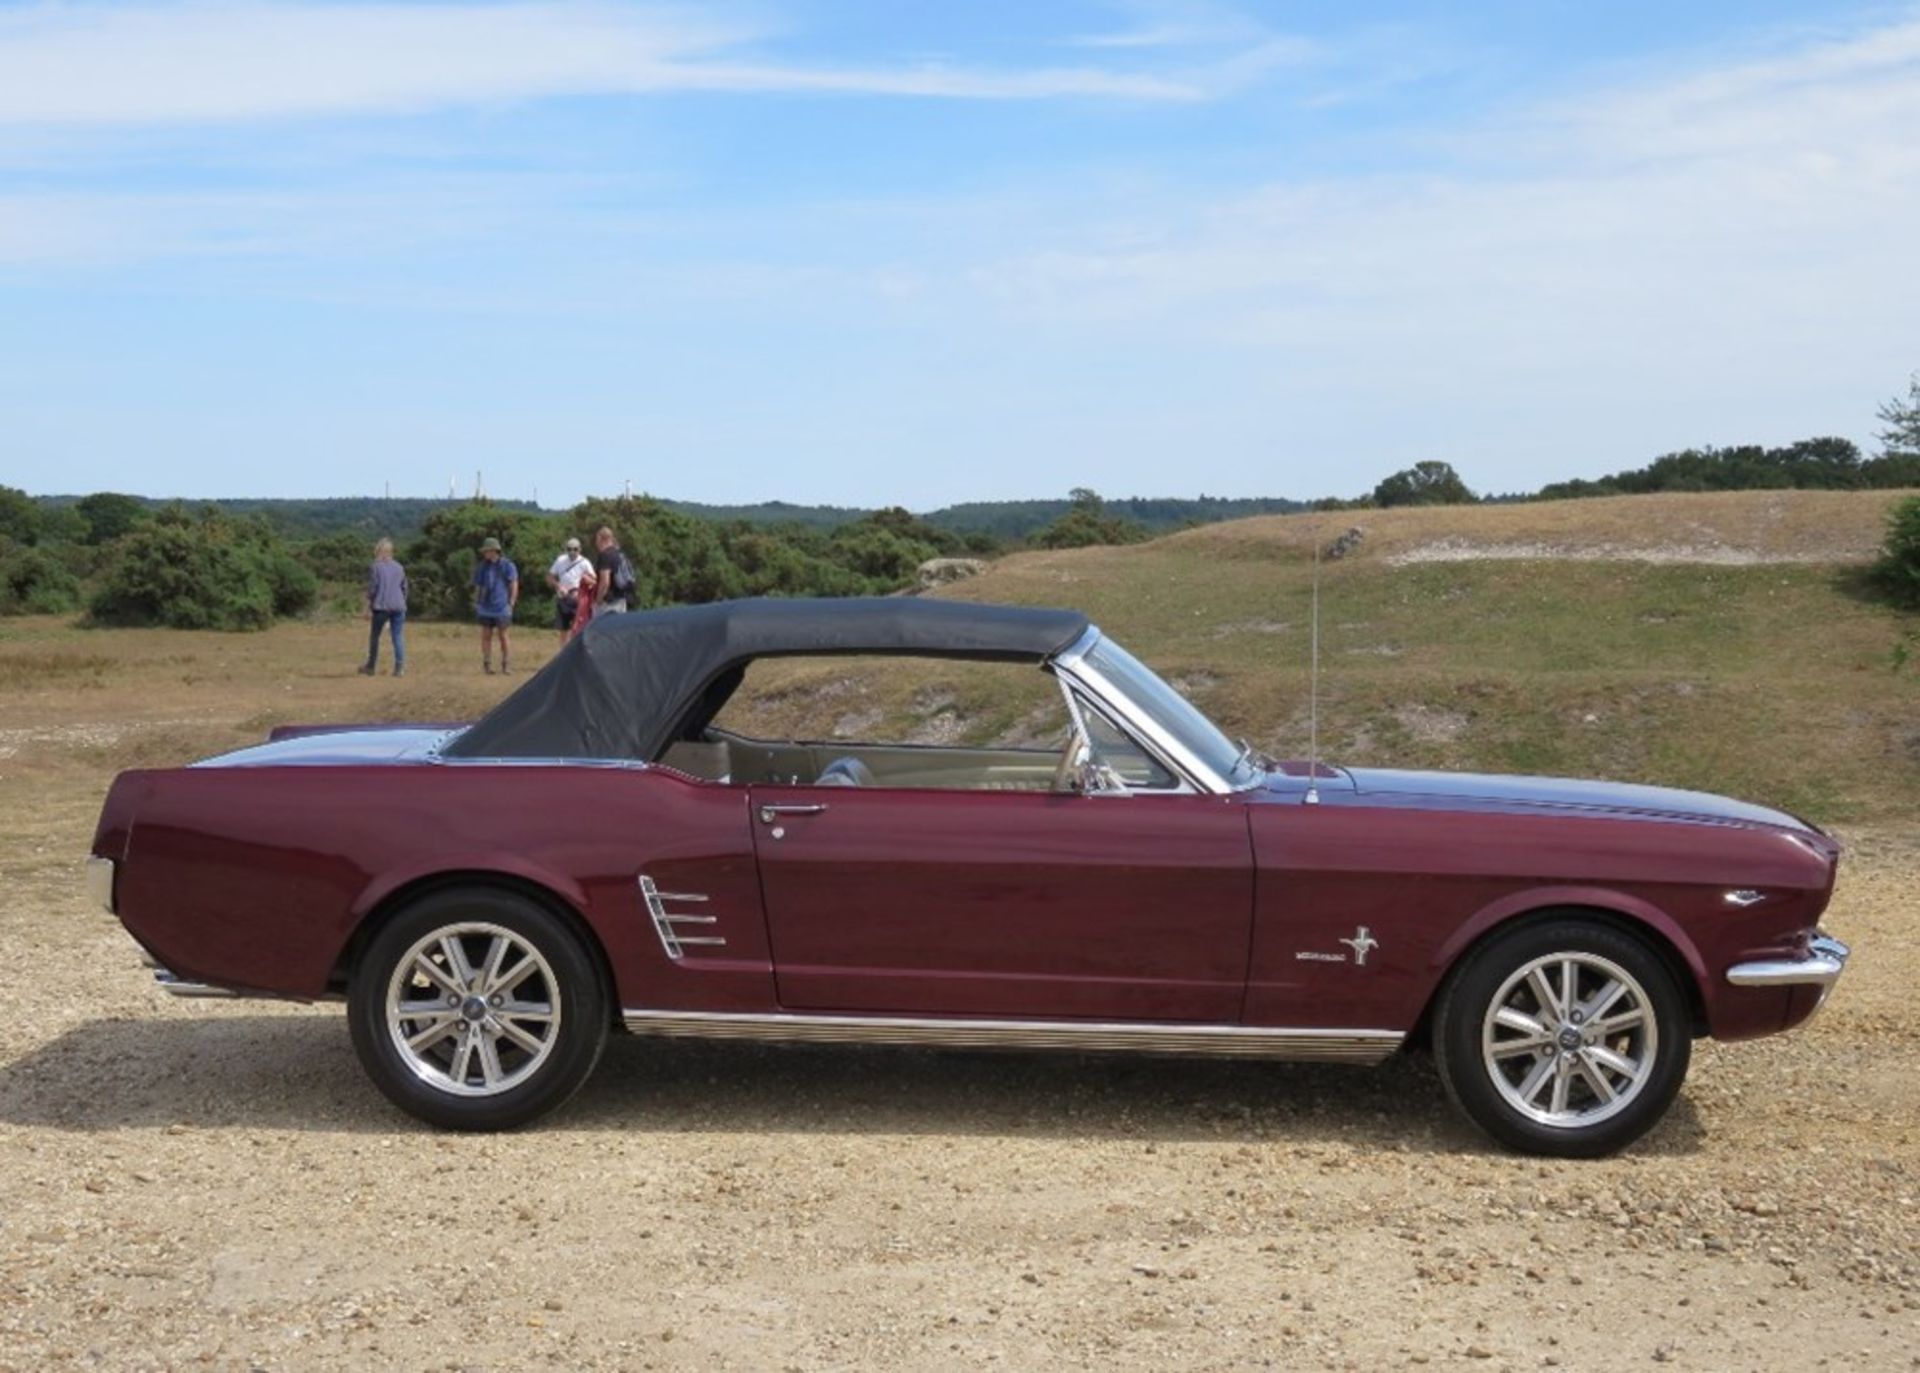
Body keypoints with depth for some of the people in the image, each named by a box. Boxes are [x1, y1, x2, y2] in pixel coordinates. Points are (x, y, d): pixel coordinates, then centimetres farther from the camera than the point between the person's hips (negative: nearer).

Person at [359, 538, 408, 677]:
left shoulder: (374, 567, -2)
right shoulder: (399, 567, 11)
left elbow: (371, 588, -6)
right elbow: (404, 588, 14)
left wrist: (368, 608, -4)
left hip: (381, 607, -3)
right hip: (398, 607, 3)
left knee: (374, 636, 11)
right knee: (398, 637, 2)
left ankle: (371, 667, 19)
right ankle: (400, 668, -5)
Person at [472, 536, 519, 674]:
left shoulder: (507, 565, -3)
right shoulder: (482, 567, 10)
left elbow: (514, 585, -2)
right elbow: (478, 587, 17)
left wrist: (511, 603, -7)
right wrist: (476, 602, 11)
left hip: (502, 607, -4)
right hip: (485, 607, 4)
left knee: (503, 636, 0)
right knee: (486, 636, 4)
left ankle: (506, 664, 9)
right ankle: (487, 664, 10)